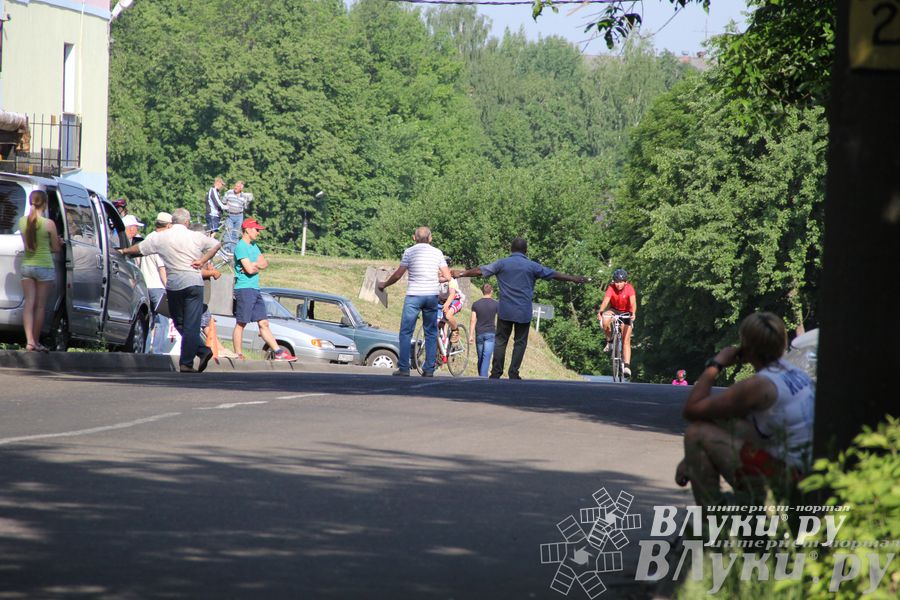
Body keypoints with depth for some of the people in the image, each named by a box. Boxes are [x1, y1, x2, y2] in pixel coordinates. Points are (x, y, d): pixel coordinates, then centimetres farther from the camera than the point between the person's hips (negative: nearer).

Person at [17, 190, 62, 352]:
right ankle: (36, 342, 13)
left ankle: (29, 341, -14)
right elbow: (56, 248, -1)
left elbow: (28, 242, 9)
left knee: (29, 303, 0)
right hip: (44, 266, -3)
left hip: (27, 265, 3)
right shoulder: (48, 224, -12)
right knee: (40, 305, 6)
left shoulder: (22, 221, 0)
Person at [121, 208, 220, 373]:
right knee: (191, 325, -1)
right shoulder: (196, 237, 3)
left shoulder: (161, 237, 3)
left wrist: (124, 251, 29)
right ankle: (186, 363, -5)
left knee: (179, 323, 15)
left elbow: (139, 248, 12)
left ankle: (202, 351, 5)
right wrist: (202, 260, 12)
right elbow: (216, 245, 13)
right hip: (193, 282, -1)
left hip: (173, 284, 1)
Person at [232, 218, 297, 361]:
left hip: (255, 290, 9)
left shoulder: (253, 246, 19)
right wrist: (258, 265, 2)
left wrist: (254, 265, -10)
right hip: (244, 289, -9)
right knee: (240, 324, -5)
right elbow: (250, 269, -17)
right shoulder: (241, 246, -10)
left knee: (264, 323, 7)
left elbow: (265, 263, 8)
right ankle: (238, 355, -2)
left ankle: (279, 353, 5)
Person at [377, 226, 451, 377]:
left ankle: (403, 368, -2)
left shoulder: (410, 251, 0)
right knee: (431, 333, 10)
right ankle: (429, 369, 8)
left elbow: (398, 275, 0)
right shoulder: (437, 253, 7)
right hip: (432, 296, 3)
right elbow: (447, 277, 4)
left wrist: (384, 284, 17)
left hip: (414, 296, -2)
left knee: (406, 332, 3)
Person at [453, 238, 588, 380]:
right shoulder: (532, 266, 1)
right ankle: (513, 373, 2)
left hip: (505, 311, 1)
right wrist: (574, 279, 19)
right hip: (524, 312, -1)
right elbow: (554, 275, 7)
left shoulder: (502, 263, 2)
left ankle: (496, 373, 2)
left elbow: (480, 271, 5)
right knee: (520, 342, 7)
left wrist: (461, 274, 18)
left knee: (500, 341, 6)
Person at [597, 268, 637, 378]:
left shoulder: (629, 289, -23)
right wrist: (600, 312, -53)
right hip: (614, 310, 1)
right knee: (605, 319, -35)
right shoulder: (611, 288, -21)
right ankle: (610, 341, -11)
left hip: (626, 313, -1)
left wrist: (633, 313, -56)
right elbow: (605, 300, -35)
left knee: (626, 340, -10)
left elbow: (633, 302, -37)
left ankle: (627, 366, -10)